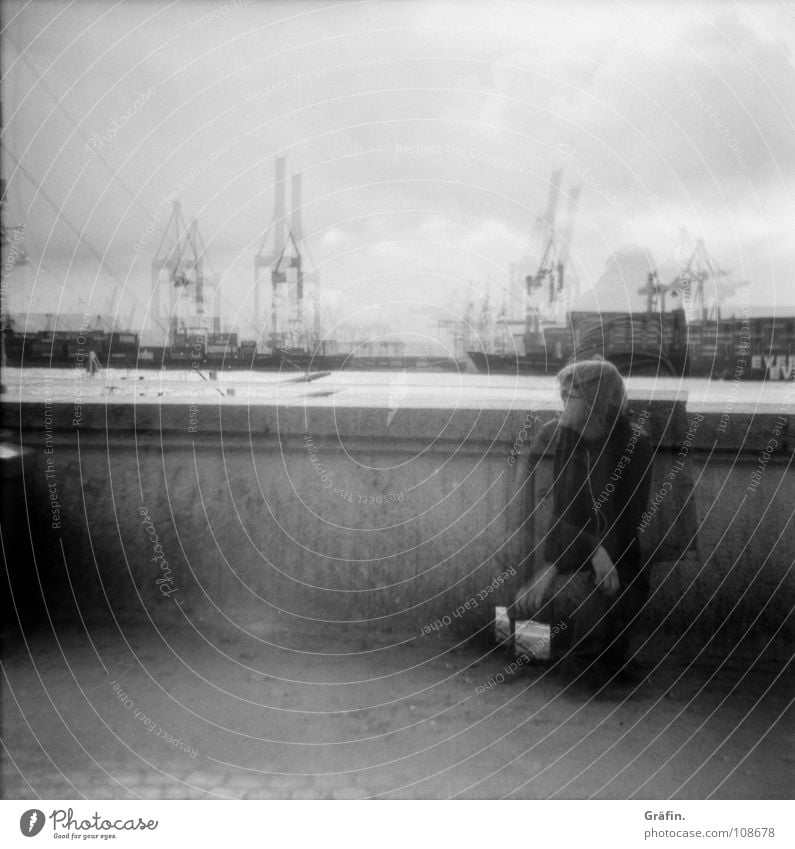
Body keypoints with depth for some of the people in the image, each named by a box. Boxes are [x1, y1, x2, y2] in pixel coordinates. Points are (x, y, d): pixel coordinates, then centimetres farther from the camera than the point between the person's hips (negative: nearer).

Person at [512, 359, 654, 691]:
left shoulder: (634, 445, -12)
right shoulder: (562, 438, -2)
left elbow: (621, 529, -15)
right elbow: (561, 518, -6)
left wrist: (553, 569, -21)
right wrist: (594, 551, -26)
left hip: (621, 568, -4)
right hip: (568, 560, 4)